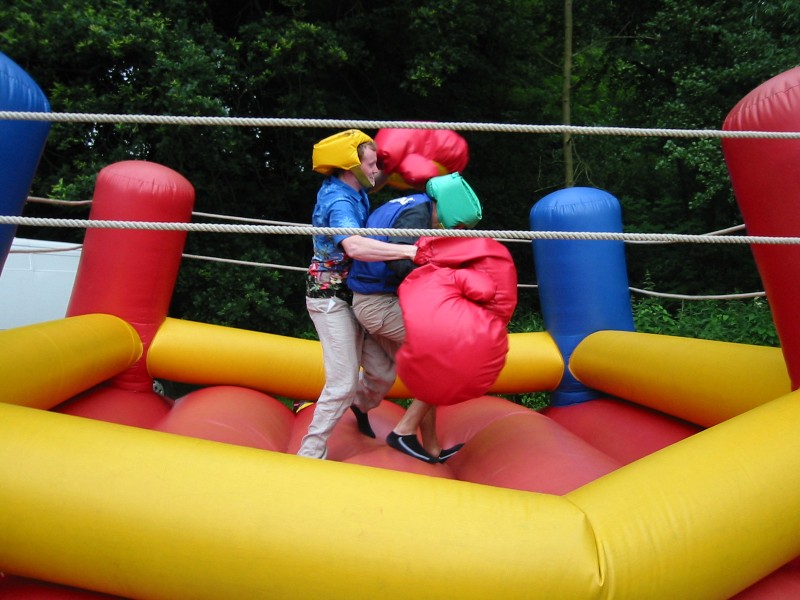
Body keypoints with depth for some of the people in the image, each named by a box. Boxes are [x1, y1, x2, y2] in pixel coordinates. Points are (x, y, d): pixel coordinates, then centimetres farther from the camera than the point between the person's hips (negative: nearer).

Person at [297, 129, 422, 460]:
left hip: (355, 296, 9)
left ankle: (361, 405, 40)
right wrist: (410, 250, -44)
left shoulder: (352, 190, 6)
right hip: (331, 299, -9)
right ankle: (310, 454, 1)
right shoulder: (339, 202, -22)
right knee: (344, 382, -12)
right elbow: (355, 247, -43)